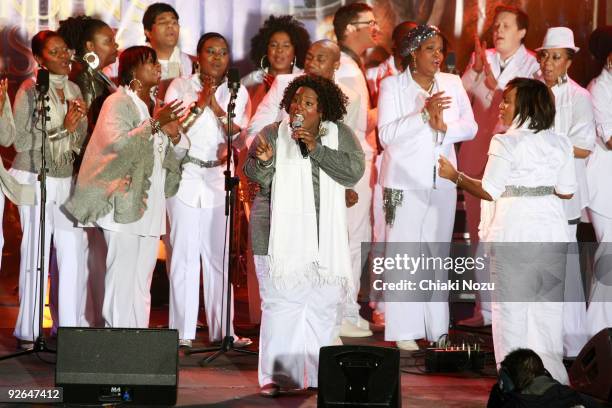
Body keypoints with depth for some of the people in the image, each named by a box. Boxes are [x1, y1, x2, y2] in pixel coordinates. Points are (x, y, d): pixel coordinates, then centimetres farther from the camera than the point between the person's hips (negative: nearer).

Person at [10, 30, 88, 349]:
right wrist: (63, 128, -15)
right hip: (34, 179, -5)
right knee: (35, 251, -4)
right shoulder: (30, 90, -7)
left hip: (65, 179, 5)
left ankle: (69, 326, 9)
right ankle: (28, 331, 3)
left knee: (73, 251, 0)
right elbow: (21, 141, -12)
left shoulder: (74, 90, 11)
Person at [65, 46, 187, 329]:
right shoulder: (118, 103, -5)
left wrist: (174, 135, 0)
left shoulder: (156, 107, 18)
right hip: (124, 206, -8)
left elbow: (178, 154, 22)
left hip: (150, 207, 8)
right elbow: (119, 144, -21)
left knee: (142, 282, 8)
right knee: (122, 278, -10)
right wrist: (154, 123, -22)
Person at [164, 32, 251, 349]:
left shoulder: (237, 92, 10)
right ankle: (183, 332, -2)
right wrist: (200, 105, -13)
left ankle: (222, 329, 9)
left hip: (220, 178, 3)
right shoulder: (180, 87, 3)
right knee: (185, 255, -4)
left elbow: (241, 135, 0)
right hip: (186, 177, -3)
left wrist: (217, 108, -12)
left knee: (219, 256, 4)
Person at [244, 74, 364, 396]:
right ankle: (275, 376, -5)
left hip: (325, 236, 2)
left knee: (325, 303, 6)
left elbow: (353, 171, -10)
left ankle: (318, 374, 16)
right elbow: (257, 176, -4)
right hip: (280, 233, -2)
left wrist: (316, 149, -18)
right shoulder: (272, 134, 1)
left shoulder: (339, 135, 3)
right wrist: (263, 161, -26)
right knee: (281, 303, -7)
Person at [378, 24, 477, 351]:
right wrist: (424, 113, -23)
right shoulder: (392, 86, -3)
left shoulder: (452, 84, 9)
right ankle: (404, 331, -3)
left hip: (442, 182, 4)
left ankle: (437, 327, 14)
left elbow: (470, 126, 5)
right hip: (405, 182, -4)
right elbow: (386, 135, -13)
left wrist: (445, 127, -15)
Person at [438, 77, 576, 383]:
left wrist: (454, 176, -1)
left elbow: (489, 191, -14)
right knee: (548, 304, 13)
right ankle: (551, 374, 16)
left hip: (514, 229, -5)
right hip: (550, 228, 5)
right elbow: (566, 191, 6)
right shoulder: (560, 143, 2)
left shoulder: (505, 143, -13)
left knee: (510, 303, 6)